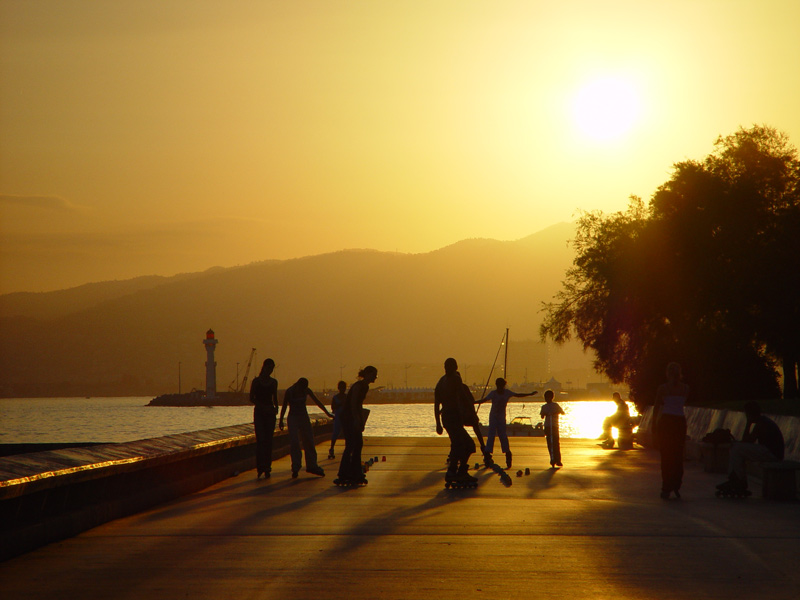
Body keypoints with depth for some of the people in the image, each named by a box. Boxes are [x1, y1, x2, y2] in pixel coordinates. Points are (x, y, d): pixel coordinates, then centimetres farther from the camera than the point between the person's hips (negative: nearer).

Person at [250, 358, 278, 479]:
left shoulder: (274, 382, 11)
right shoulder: (256, 381, 0)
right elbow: (252, 398, -1)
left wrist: (276, 408, -2)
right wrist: (263, 406, -14)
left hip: (270, 412, 3)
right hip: (259, 412, -3)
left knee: (268, 441, 1)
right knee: (260, 440, -14)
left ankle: (267, 469, 5)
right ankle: (260, 468, -18)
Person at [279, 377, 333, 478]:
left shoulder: (306, 391, -3)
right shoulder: (289, 391, -12)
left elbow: (317, 402, 3)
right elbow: (284, 406, -3)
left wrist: (327, 413, 4)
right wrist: (281, 420, 0)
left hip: (304, 417, 4)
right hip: (293, 418, -4)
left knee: (309, 441, 2)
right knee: (294, 443, -13)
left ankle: (312, 465, 11)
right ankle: (295, 468, -11)